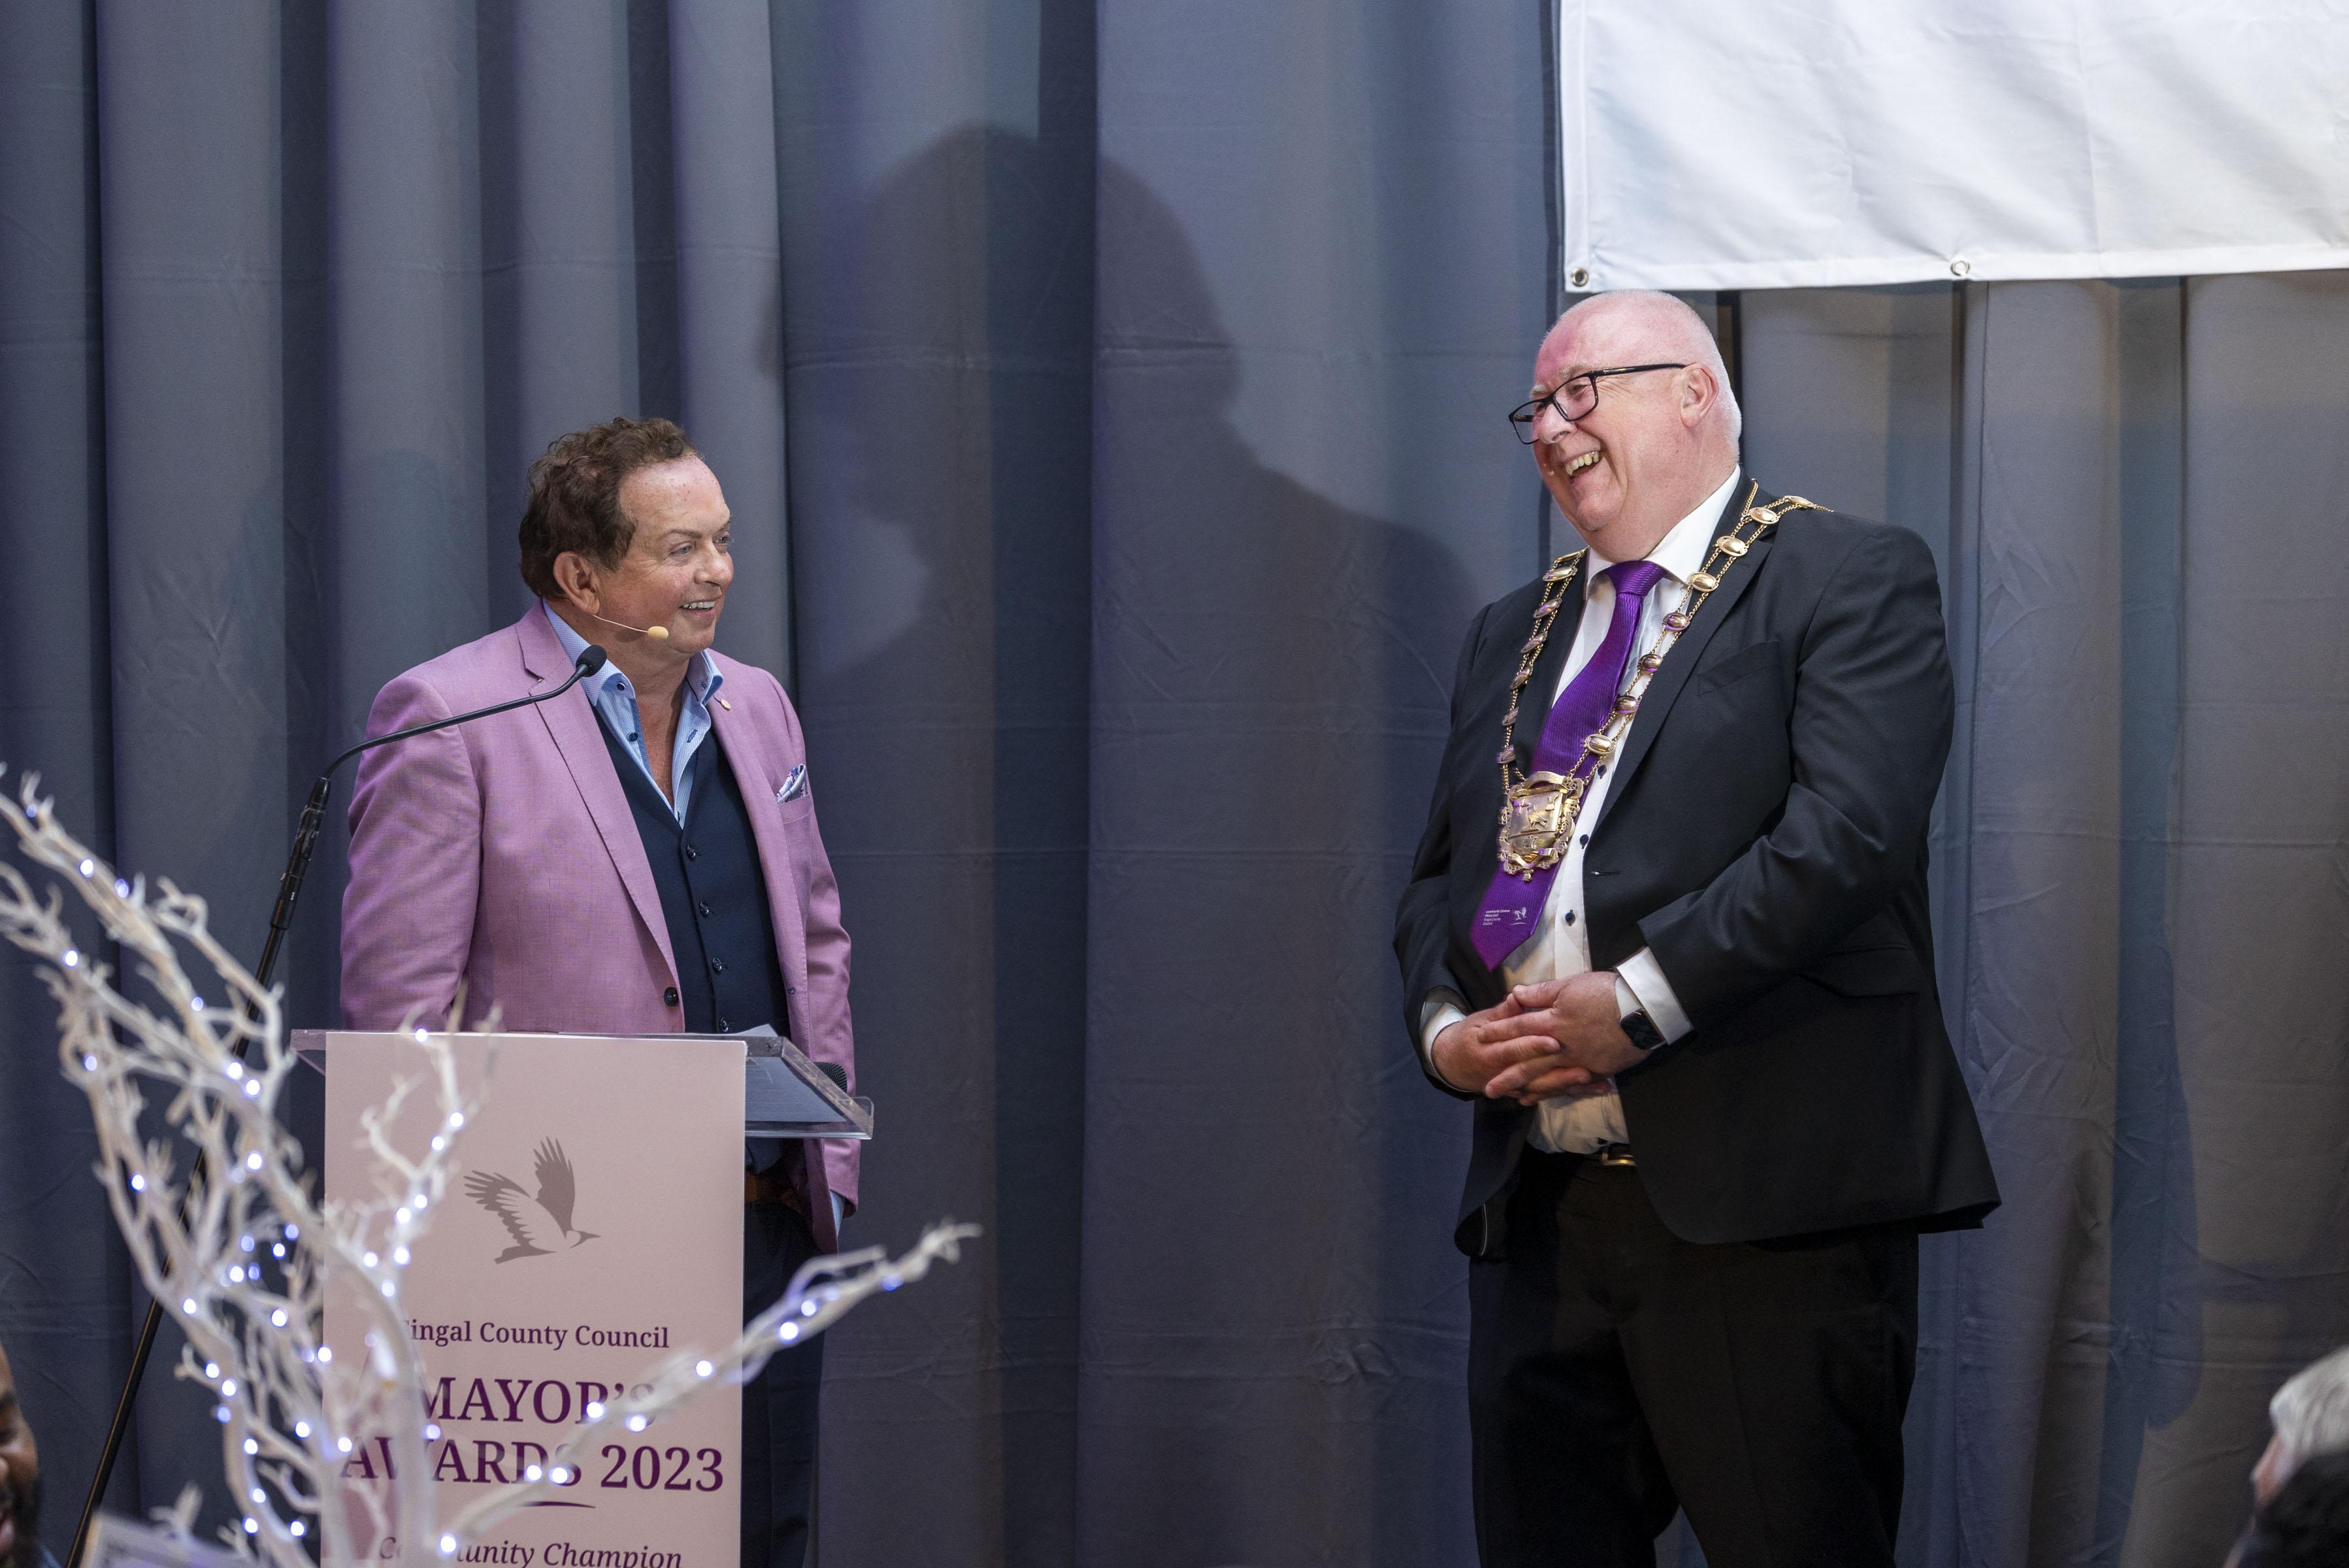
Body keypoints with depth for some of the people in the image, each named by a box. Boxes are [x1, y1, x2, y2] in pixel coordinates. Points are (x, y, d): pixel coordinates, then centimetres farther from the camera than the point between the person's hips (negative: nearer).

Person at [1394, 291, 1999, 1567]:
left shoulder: (1849, 583, -1)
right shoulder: (1512, 635, 22)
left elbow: (1846, 831, -15)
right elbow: (1439, 877, 22)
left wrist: (1640, 1002, -18)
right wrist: (1444, 1028, 0)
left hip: (1766, 1208, -7)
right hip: (1538, 1209, 7)